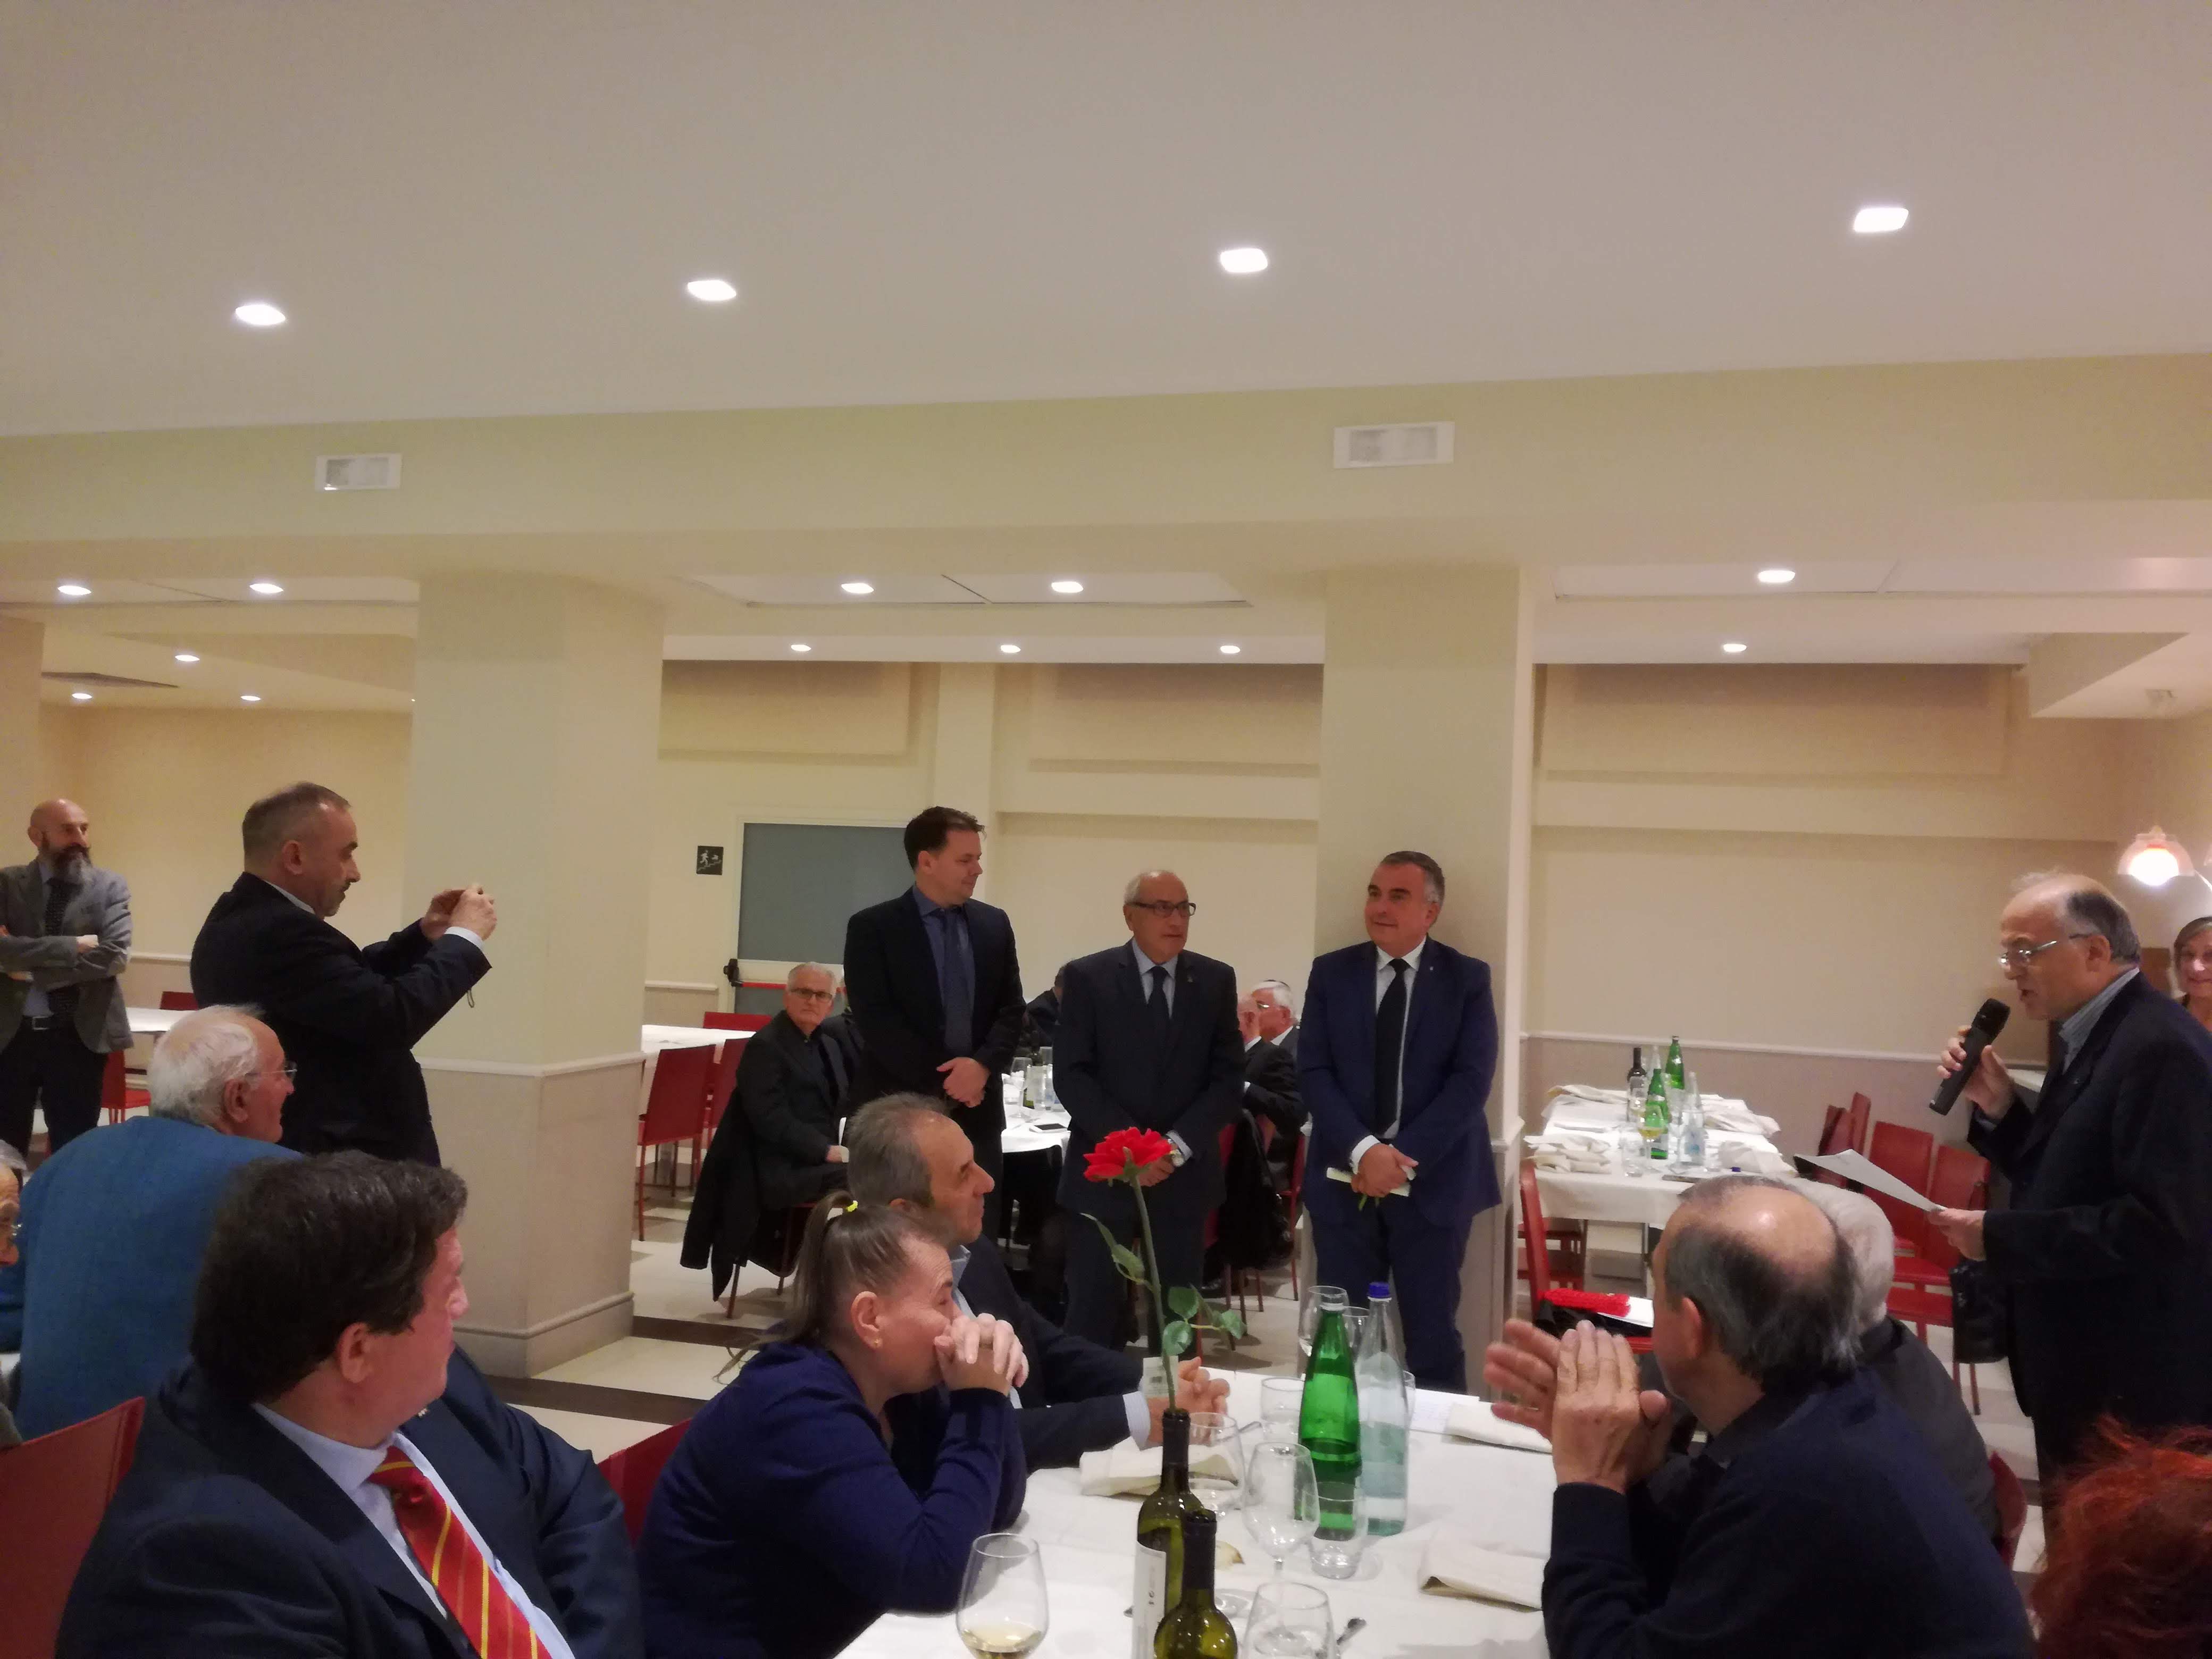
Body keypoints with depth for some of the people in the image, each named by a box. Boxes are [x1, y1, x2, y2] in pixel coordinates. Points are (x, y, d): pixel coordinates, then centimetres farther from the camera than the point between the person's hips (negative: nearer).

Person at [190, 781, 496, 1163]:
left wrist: (425, 935, 6)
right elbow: (391, 1018, -27)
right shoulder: (277, 931, -24)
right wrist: (464, 936, -14)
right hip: (333, 1161, -11)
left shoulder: (245, 917, 8)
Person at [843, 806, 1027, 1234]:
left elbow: (1011, 1010, 8)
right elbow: (876, 1020, -11)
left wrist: (982, 1064, -11)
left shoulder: (994, 924, 9)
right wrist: (943, 1081, -14)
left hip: (977, 1111, 4)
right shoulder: (872, 927, -4)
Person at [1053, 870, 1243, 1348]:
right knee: (1094, 1311, 1)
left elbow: (1229, 1076, 2)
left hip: (1185, 1172, 2)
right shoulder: (1088, 976, -1)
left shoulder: (1216, 980, 5)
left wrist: (1177, 1144, -11)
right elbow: (1071, 1075, -6)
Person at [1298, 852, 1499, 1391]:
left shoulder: (1468, 978, 1)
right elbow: (1312, 1072, -2)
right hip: (1344, 1177, 2)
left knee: (1432, 1332, 7)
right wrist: (1363, 1149, -16)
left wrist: (1404, 1159, -15)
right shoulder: (1331, 973, 5)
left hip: (1433, 1181, -1)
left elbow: (1472, 1080, -7)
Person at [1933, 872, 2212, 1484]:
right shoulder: (2090, 1037, 9)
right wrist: (1998, 1107, -1)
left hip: (2135, 1386, -9)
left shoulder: (2160, 1048, -22)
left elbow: (2162, 1224, -29)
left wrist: (1999, 1236, -24)